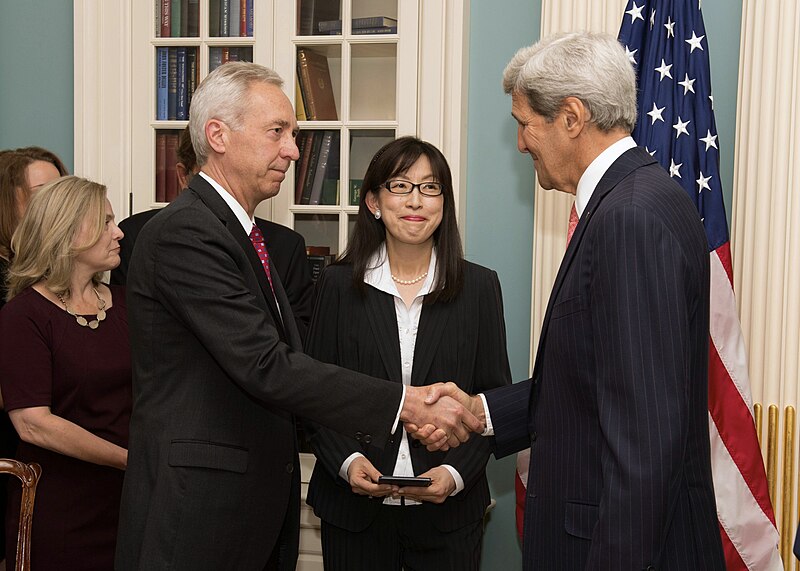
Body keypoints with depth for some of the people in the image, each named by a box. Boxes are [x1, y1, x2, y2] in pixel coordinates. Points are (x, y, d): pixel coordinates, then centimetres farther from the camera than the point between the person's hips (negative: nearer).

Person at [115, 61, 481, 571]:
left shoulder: (241, 233, 14)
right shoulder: (184, 233, -17)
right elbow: (266, 367, -24)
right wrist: (405, 403, -24)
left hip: (259, 500, 9)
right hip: (200, 508, -9)